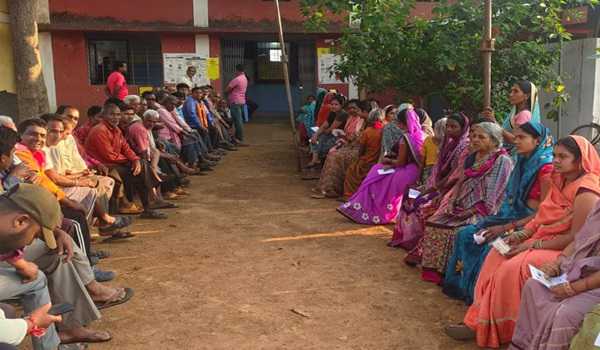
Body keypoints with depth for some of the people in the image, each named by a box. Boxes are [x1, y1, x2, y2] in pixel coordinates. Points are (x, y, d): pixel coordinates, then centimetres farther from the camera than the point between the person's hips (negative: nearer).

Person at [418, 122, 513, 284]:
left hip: (482, 212, -8)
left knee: (456, 230, -29)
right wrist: (452, 203, 3)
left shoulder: (502, 161, -8)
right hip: (464, 207, 8)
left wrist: (471, 211, -18)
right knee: (433, 223, -10)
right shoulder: (472, 157, 16)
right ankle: (434, 269, -5)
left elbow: (491, 198, -15)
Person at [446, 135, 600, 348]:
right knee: (496, 255, -6)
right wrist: (522, 234, -5)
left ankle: (501, 329, -7)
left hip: (565, 252, -9)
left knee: (512, 268, -25)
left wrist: (534, 245, -20)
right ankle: (478, 322, -7)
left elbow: (576, 237, -22)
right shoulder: (560, 181, 8)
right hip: (542, 241, 9)